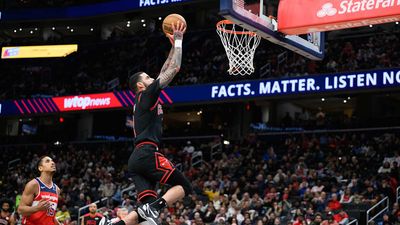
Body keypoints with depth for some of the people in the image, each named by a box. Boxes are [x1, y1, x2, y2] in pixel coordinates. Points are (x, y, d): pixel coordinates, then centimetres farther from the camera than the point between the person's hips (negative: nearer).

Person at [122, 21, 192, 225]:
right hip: (147, 154, -9)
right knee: (184, 186, -3)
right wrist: (178, 41, 8)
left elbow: (164, 72, 34)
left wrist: (173, 46, 36)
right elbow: (174, 69, -1)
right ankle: (153, 208, -23)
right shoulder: (147, 95, 2)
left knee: (148, 206, 1)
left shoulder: (143, 100, 26)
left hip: (136, 159, 9)